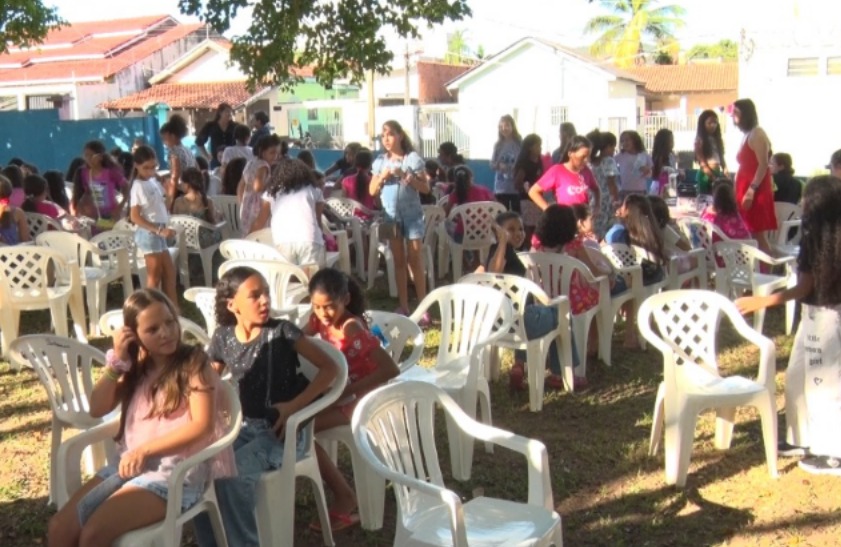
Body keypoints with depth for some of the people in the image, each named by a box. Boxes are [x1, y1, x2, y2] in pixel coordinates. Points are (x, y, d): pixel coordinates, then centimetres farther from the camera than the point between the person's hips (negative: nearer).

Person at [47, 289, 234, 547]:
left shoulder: (194, 362, -6)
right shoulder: (136, 366, 12)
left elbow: (202, 425, -15)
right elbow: (97, 409, 8)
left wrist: (144, 451, -17)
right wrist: (116, 361, -4)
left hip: (178, 470, -7)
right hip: (130, 463, 7)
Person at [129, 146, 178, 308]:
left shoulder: (153, 181, 10)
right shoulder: (138, 186, -15)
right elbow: (135, 217, -19)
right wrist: (158, 230, -23)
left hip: (158, 232, 9)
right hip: (148, 233, -9)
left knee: (169, 271, 14)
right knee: (154, 276, -2)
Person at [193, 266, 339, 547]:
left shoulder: (281, 331, -10)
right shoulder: (223, 337, 2)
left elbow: (330, 368, -9)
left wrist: (295, 405, -17)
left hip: (281, 430, -5)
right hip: (243, 426, 5)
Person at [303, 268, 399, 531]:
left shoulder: (352, 328, -25)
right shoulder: (320, 320, -2)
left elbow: (391, 369, -31)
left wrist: (350, 391, -28)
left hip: (358, 398, -8)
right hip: (335, 392, 8)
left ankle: (345, 498, -8)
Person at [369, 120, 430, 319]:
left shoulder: (413, 158, -5)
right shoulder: (380, 161, 5)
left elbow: (426, 188, -5)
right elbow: (372, 191, 7)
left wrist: (407, 176, -18)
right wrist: (382, 177, -10)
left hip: (412, 216, -3)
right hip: (391, 216, 3)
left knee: (415, 262, -2)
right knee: (399, 262, 9)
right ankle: (403, 306, 15)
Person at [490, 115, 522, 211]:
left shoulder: (520, 144, -3)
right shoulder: (498, 145, 5)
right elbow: (492, 164, 7)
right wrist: (499, 165, -13)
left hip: (516, 186, -2)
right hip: (501, 187, 2)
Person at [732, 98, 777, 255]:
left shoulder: (757, 134, -9)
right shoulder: (747, 135, 18)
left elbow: (763, 165, -16)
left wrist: (752, 189, -22)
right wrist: (739, 191, 18)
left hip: (755, 193, -9)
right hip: (745, 191, 9)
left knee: (758, 236, -10)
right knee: (750, 236, 7)